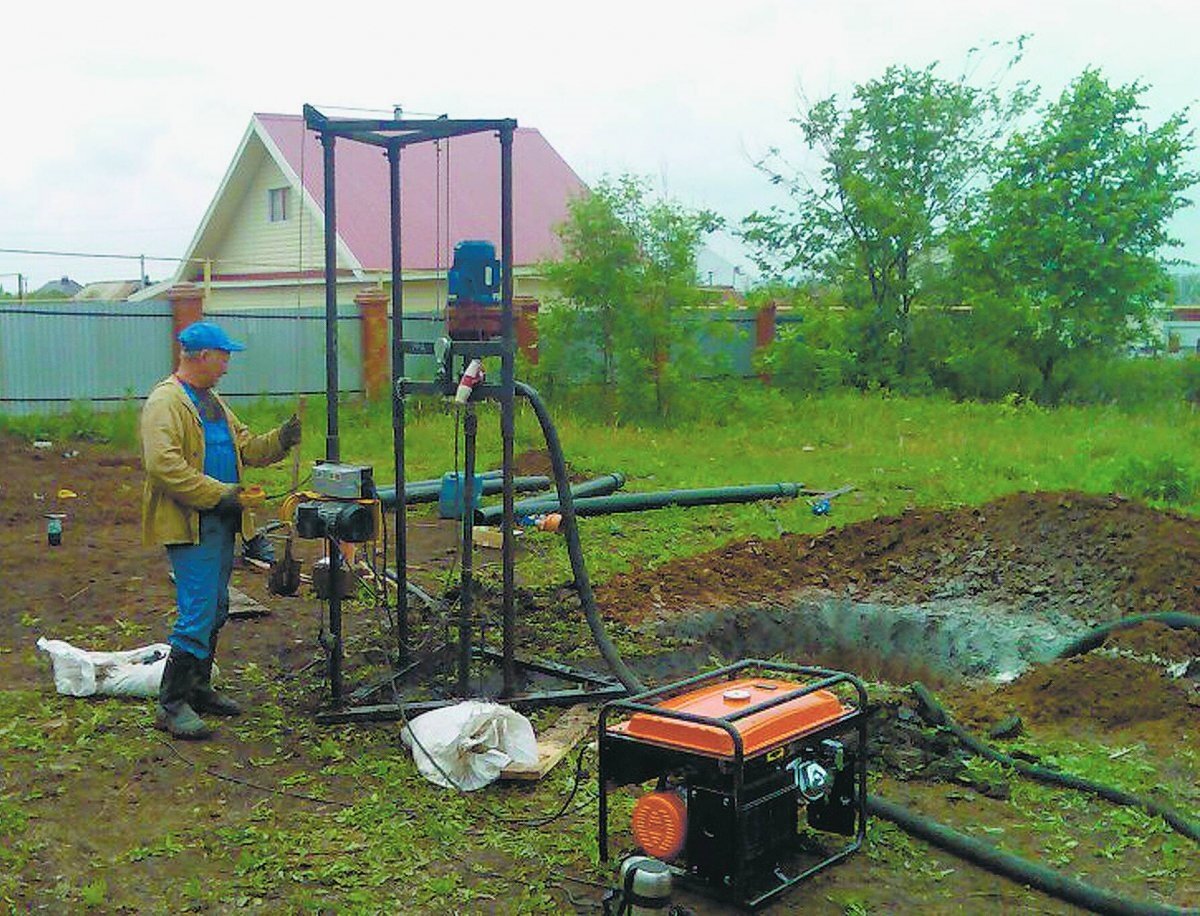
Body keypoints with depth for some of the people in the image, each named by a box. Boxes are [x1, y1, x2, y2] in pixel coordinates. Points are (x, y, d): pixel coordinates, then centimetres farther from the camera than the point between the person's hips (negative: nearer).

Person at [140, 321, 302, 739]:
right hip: (190, 527, -10)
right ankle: (171, 705, -4)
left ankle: (198, 688, 29)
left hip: (221, 523, 10)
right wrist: (219, 493, -23)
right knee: (197, 615, -11)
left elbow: (245, 449, 24)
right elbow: (163, 465, -23)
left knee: (215, 611, 16)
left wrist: (282, 439, 6)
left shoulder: (212, 402, 19)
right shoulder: (166, 402, -12)